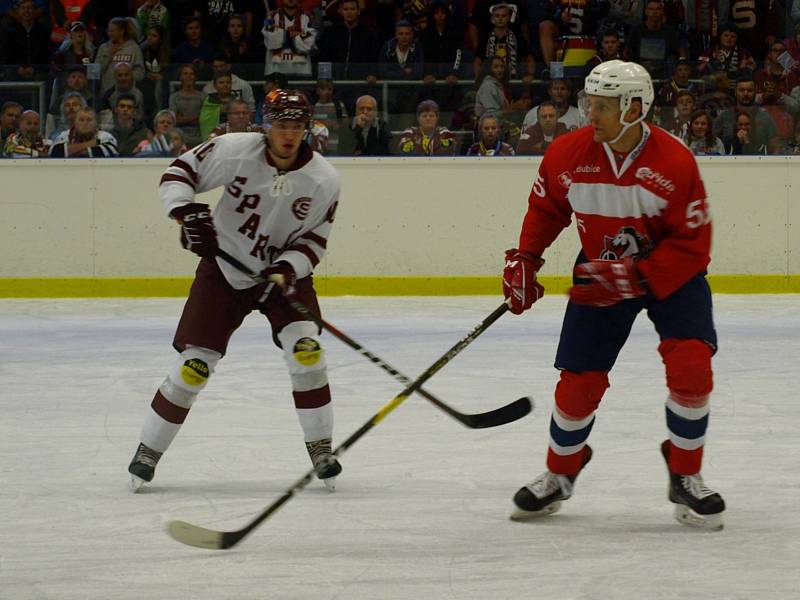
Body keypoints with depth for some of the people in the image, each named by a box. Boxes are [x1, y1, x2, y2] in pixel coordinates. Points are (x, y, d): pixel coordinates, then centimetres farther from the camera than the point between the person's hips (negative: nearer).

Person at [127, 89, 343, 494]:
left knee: (305, 349, -19)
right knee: (194, 365, -5)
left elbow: (314, 240, -8)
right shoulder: (234, 152, -19)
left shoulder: (323, 179, -15)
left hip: (285, 271, 1)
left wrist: (287, 268, -25)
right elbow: (179, 172, -8)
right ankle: (148, 452, 10)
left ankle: (320, 449, -3)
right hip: (223, 270, -1)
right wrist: (187, 212, -24)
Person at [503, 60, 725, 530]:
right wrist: (524, 260, -2)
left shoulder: (675, 163, -25)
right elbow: (545, 208, 7)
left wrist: (633, 277, -30)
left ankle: (686, 478, -2)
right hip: (600, 273, 3)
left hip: (670, 274, -3)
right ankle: (560, 475, 26)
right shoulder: (568, 155, -14)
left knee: (691, 365, -21)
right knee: (579, 380, -1)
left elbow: (693, 245, -23)